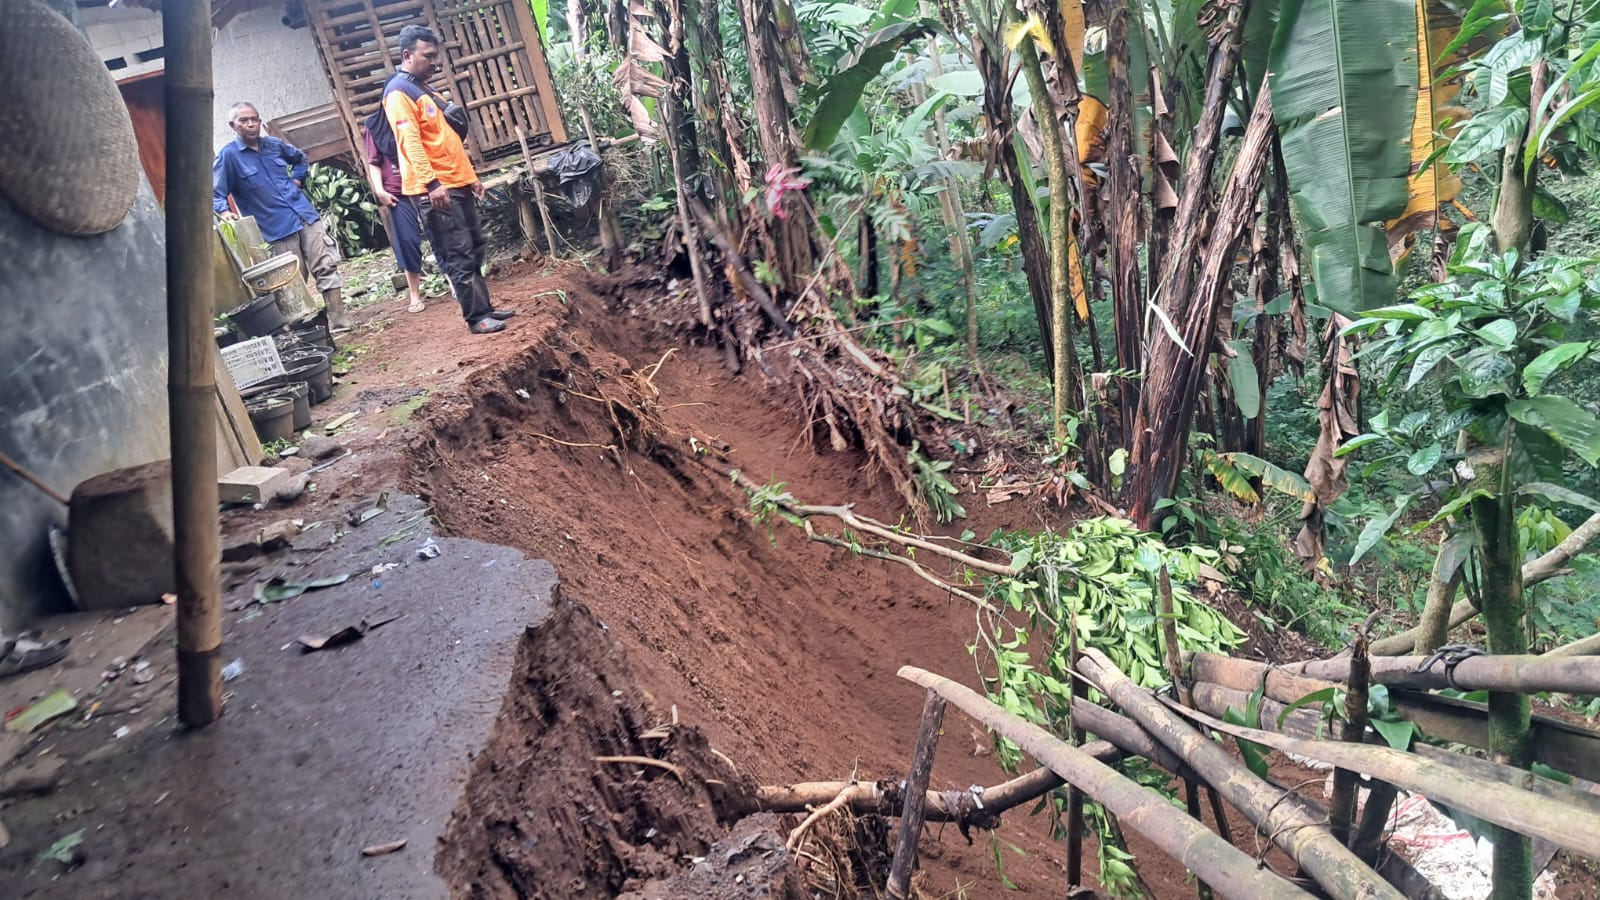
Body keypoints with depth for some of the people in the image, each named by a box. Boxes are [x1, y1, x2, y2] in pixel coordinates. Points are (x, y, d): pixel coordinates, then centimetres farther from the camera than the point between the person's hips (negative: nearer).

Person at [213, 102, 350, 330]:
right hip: (277, 229, -4)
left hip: (306, 216, 4)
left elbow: (301, 158, 29)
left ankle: (338, 318, 4)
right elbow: (215, 193, -6)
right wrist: (224, 212, -24)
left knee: (326, 265, -1)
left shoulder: (275, 145, 9)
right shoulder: (229, 156, -4)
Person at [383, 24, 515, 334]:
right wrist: (431, 183, -31)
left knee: (474, 249, 12)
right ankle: (477, 317, -3)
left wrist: (471, 176, 24)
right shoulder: (399, 92, -10)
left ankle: (485, 307, 20)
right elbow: (410, 142, -21)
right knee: (459, 255, -8)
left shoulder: (424, 89, 21)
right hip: (434, 189, -10)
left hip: (456, 184, 10)